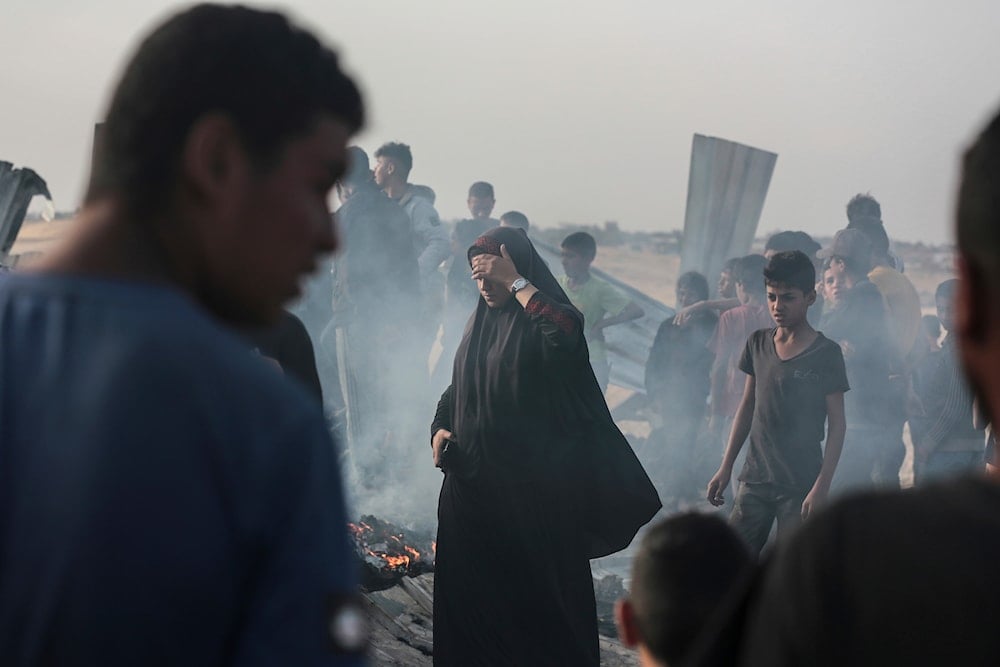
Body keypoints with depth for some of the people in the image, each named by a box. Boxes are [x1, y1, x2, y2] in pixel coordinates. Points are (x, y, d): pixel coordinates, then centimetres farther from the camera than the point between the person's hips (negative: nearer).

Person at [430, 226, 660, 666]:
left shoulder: (543, 319, -10)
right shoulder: (482, 322, 11)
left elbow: (566, 332, -36)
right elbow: (457, 388, 20)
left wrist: (515, 282, -27)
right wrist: (440, 429, 1)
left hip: (532, 489, -7)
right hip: (473, 482, 7)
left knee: (537, 591, -1)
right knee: (468, 592, 10)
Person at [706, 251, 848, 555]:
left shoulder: (825, 353, -7)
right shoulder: (758, 343, 8)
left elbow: (837, 424, -7)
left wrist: (822, 486, -14)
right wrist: (726, 467, 12)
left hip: (800, 485, -5)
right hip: (755, 478, 5)